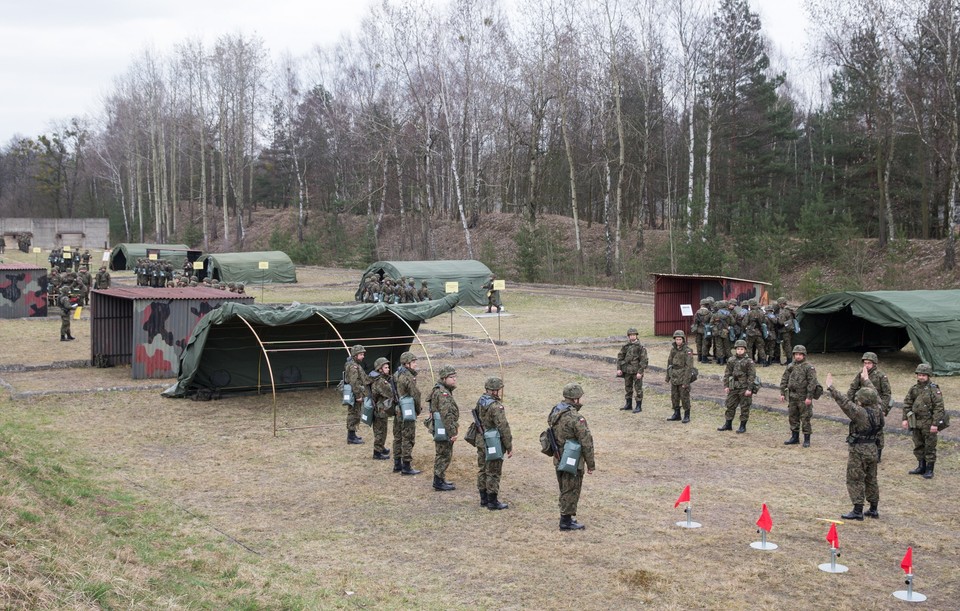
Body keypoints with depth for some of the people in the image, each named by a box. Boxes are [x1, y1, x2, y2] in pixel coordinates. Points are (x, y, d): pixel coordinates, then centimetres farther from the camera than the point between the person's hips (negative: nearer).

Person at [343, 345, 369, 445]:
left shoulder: (357, 365, 16)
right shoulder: (353, 366, -18)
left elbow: (363, 379, 24)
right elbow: (354, 382, -24)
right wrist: (358, 395, -23)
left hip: (356, 394, 10)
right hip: (354, 394, -10)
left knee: (353, 414, 17)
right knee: (354, 415, -5)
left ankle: (352, 434, 27)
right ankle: (351, 437, -1)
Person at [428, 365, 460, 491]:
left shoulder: (441, 390, 13)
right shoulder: (443, 393, -21)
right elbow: (446, 415, -25)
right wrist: (452, 433, -23)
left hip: (438, 428, 10)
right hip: (443, 429, -10)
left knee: (443, 454, 19)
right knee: (444, 455, -3)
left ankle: (440, 480, 28)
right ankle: (439, 482, 4)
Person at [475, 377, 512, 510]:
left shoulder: (480, 401, 4)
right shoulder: (496, 406, -21)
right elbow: (503, 428, -20)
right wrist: (509, 446, -13)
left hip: (481, 442, 8)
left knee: (482, 470, 15)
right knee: (493, 473, 1)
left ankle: (484, 499, 25)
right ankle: (492, 501, 7)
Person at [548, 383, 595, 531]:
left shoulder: (555, 413, 4)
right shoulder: (576, 418, -23)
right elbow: (586, 442, -20)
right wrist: (591, 464, -11)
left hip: (559, 459, 8)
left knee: (565, 490, 20)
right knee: (571, 491, 3)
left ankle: (566, 517, 31)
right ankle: (566, 521, 11)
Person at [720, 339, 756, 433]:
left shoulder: (749, 362, -8)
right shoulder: (731, 361, 5)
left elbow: (752, 376, -10)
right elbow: (727, 374, 10)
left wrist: (749, 389, -14)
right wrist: (726, 386, 4)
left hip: (744, 388, -5)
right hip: (733, 387, 5)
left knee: (744, 408, 3)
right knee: (730, 406, 11)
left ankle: (743, 426, 13)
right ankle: (728, 424, 22)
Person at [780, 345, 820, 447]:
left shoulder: (809, 368, -9)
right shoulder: (790, 367, 8)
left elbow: (812, 383, -13)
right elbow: (784, 380, 12)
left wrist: (809, 397, -17)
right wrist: (782, 393, 6)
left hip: (804, 398, -6)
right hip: (792, 396, 6)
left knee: (805, 418, -1)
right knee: (793, 417, 13)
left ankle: (807, 439, 6)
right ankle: (795, 437, 24)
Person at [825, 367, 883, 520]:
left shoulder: (860, 413, -22)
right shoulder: (877, 411, 0)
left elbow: (845, 402, -25)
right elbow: (875, 396, 17)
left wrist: (831, 388, -22)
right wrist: (866, 380, 29)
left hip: (859, 451, -8)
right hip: (872, 450, 8)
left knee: (855, 480, -1)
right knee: (871, 480, 16)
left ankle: (858, 511, 0)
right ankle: (873, 510, 23)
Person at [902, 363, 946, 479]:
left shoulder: (934, 390, -11)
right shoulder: (913, 389, 6)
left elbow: (939, 407, -14)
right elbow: (907, 404, 13)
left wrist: (935, 424, -18)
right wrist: (905, 419, 5)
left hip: (929, 423, -6)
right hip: (916, 422, 6)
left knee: (930, 447, 1)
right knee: (918, 446, 15)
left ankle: (929, 470, 9)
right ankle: (921, 467, 27)